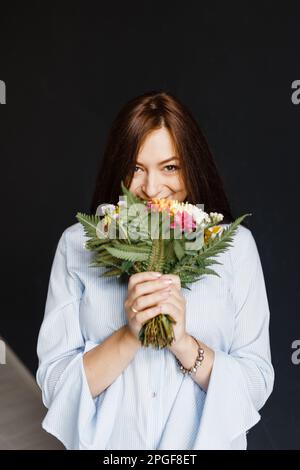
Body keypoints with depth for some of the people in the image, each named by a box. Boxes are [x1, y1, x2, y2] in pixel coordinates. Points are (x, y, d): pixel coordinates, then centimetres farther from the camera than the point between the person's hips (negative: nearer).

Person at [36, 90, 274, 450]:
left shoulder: (235, 244, -11)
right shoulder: (78, 244, -11)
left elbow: (258, 387, -11)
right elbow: (53, 385, -12)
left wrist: (184, 343, -26)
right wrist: (129, 336, -26)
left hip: (204, 440, 1)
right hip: (107, 441, 0)